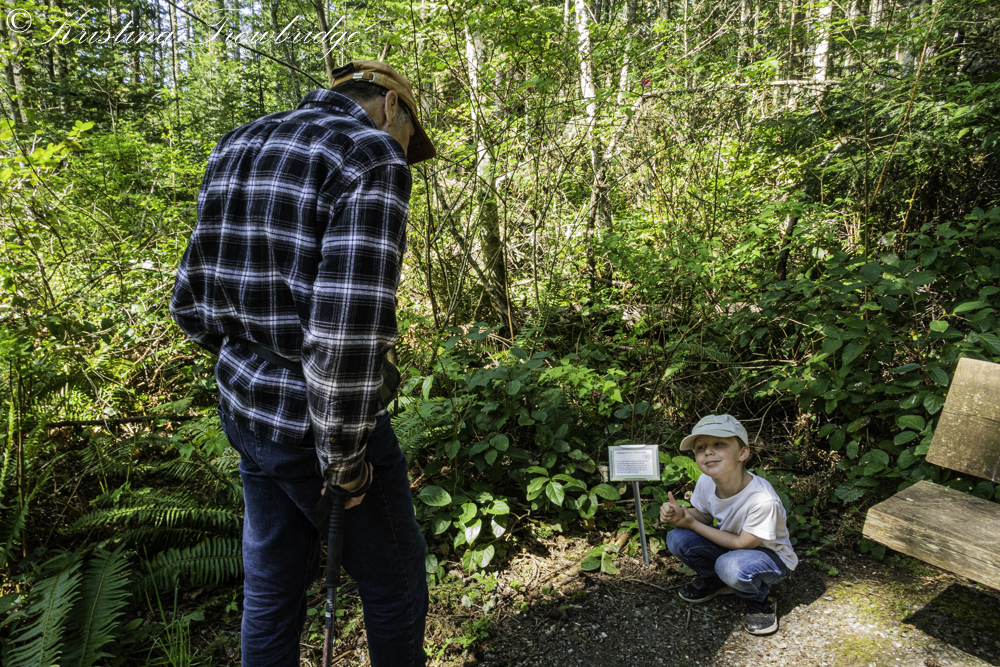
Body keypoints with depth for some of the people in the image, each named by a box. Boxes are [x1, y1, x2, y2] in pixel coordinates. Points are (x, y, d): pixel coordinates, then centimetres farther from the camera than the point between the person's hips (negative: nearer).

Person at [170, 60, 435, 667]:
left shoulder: (236, 150, 9)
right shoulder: (373, 156, -15)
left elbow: (191, 303, 11)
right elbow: (348, 321, -27)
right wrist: (342, 458, -17)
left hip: (247, 414, 8)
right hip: (317, 426, -7)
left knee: (271, 591, 22)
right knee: (395, 582, 16)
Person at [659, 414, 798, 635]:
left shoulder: (763, 500, -35)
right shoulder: (706, 482, -18)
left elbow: (743, 543, -23)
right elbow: (703, 515, 2)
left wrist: (692, 524, -21)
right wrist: (680, 514, -22)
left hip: (771, 556, -5)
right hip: (731, 542, 6)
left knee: (731, 566, -38)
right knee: (677, 539, -19)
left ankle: (760, 599, -3)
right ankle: (714, 580, 10)